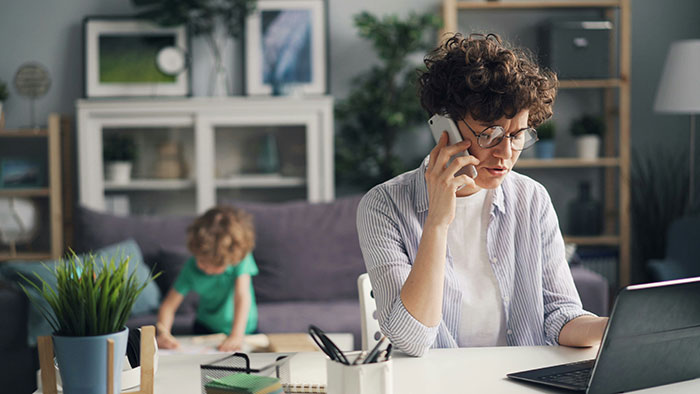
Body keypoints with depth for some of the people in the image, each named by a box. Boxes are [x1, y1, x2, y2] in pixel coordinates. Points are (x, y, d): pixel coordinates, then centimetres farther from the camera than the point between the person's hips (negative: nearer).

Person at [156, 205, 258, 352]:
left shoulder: (242, 258, -21)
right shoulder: (191, 268, -15)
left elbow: (242, 296, -30)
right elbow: (169, 305, -14)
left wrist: (236, 336, -41)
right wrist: (163, 333, -34)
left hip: (244, 330, -1)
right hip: (206, 329, 1)